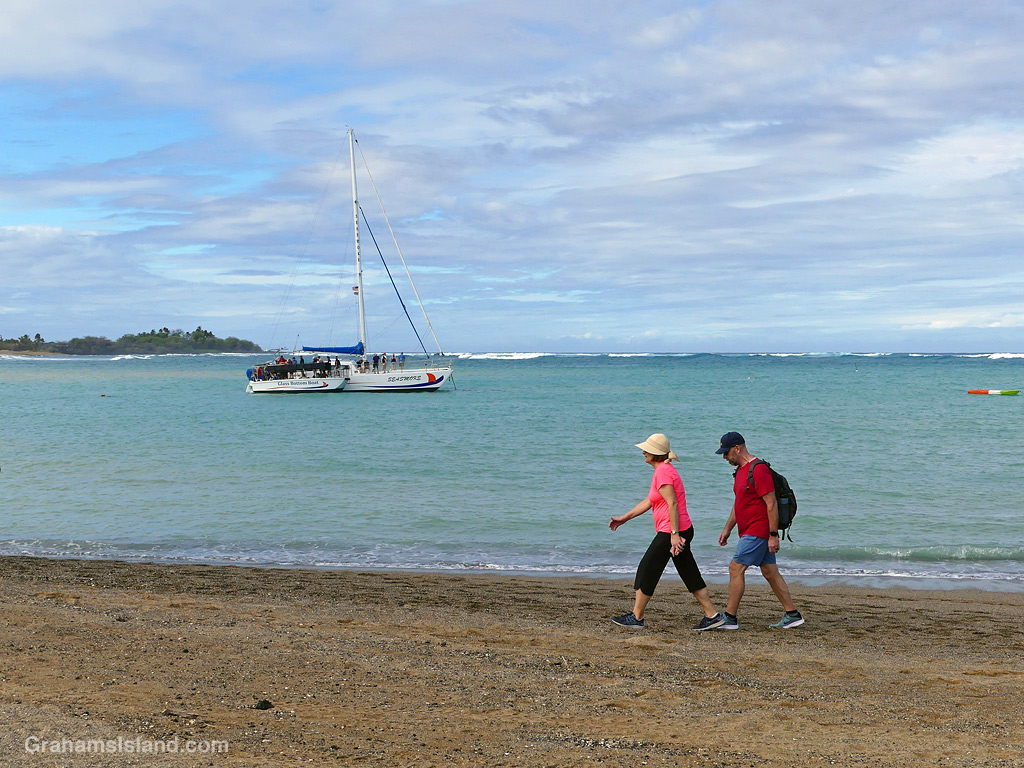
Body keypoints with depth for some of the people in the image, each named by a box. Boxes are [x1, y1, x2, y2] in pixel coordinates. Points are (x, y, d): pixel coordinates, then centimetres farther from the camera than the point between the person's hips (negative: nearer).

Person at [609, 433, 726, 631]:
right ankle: (712, 615, 12)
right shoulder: (663, 470, 18)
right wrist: (624, 518, 25)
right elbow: (649, 502, 24)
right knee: (690, 575, 11)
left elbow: (672, 504, -21)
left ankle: (636, 617, 9)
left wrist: (674, 534, -25)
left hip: (670, 533, -10)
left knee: (647, 571, 1)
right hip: (682, 532, 10)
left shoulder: (663, 472, -14)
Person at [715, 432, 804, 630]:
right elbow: (739, 504, 23)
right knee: (770, 572, 11)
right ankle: (792, 615, 15)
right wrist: (727, 529, 21)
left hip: (757, 531, -10)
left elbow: (771, 504, -20)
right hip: (749, 530, 10)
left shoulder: (758, 470, -17)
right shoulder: (741, 470, 15)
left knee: (736, 568, -10)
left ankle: (730, 618, -6)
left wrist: (773, 535, -21)